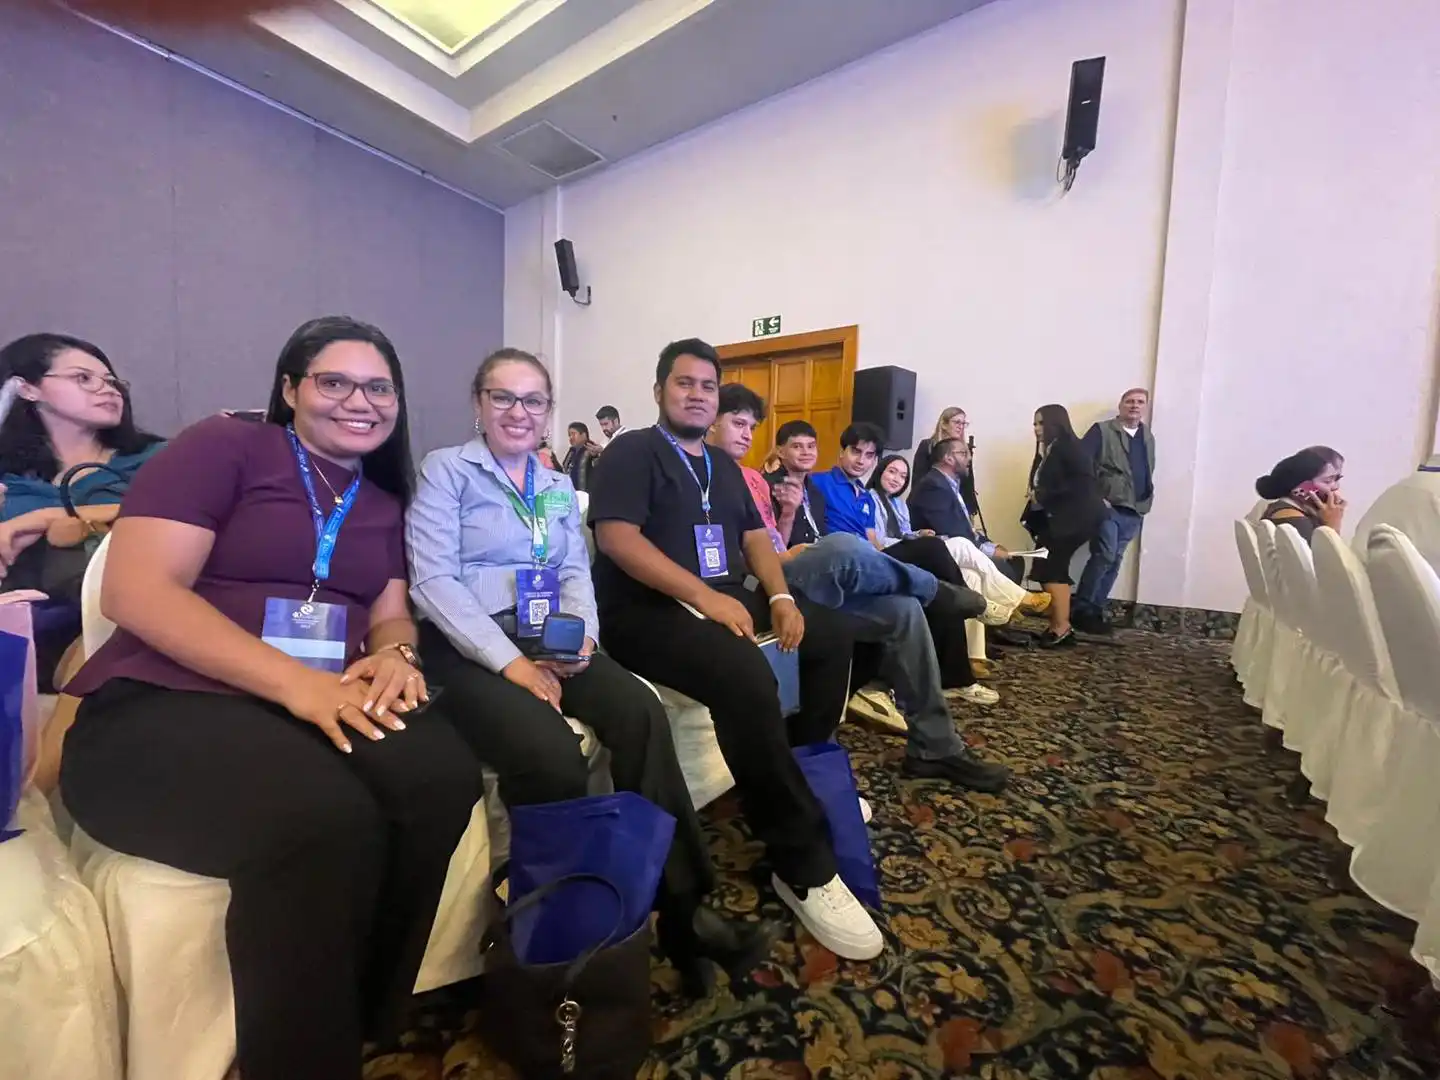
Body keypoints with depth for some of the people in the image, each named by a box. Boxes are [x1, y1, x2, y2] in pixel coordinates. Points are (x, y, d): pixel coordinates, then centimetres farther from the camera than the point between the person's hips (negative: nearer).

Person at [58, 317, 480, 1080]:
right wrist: (295, 682, -23)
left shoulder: (383, 502, 18)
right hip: (156, 709, -4)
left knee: (443, 775, -25)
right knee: (326, 817, -34)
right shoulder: (224, 446, 1)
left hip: (331, 705, 5)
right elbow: (134, 592, -10)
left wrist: (394, 657, -11)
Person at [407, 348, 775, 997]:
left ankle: (680, 905, -14)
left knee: (643, 714, -23)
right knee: (554, 759, -30)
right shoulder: (446, 470, 2)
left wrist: (581, 633, -10)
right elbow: (433, 580, -9)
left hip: (551, 639, 5)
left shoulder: (558, 487, 19)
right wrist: (510, 660, -18)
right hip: (468, 647, -4)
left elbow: (576, 571, 12)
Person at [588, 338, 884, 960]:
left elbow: (754, 535, 17)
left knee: (832, 635, 1)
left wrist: (780, 595, -3)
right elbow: (616, 537, -16)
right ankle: (803, 866, -17)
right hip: (647, 610, -8)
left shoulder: (722, 465, 22)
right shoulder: (632, 453, -2)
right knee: (745, 675, -33)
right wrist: (704, 595, -24)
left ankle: (804, 774, 14)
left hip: (725, 598, 9)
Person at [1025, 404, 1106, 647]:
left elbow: (1082, 484, -20)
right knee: (1054, 568, 5)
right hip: (1056, 519, 8)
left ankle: (1061, 627, -7)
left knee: (1049, 567, -12)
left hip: (1075, 517, -8)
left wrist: (1044, 496, -18)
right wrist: (1036, 498, -4)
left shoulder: (1070, 447, -10)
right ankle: (1059, 626, 8)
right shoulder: (1046, 452, 15)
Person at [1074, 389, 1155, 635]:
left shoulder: (1148, 438, 17)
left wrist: (1146, 502, 9)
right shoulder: (1102, 430, -2)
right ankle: (1082, 609, -6)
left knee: (1114, 561, 7)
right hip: (1107, 506, -6)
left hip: (1134, 511, 6)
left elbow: (1148, 473, 21)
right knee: (1104, 556, -14)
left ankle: (1096, 609, 14)